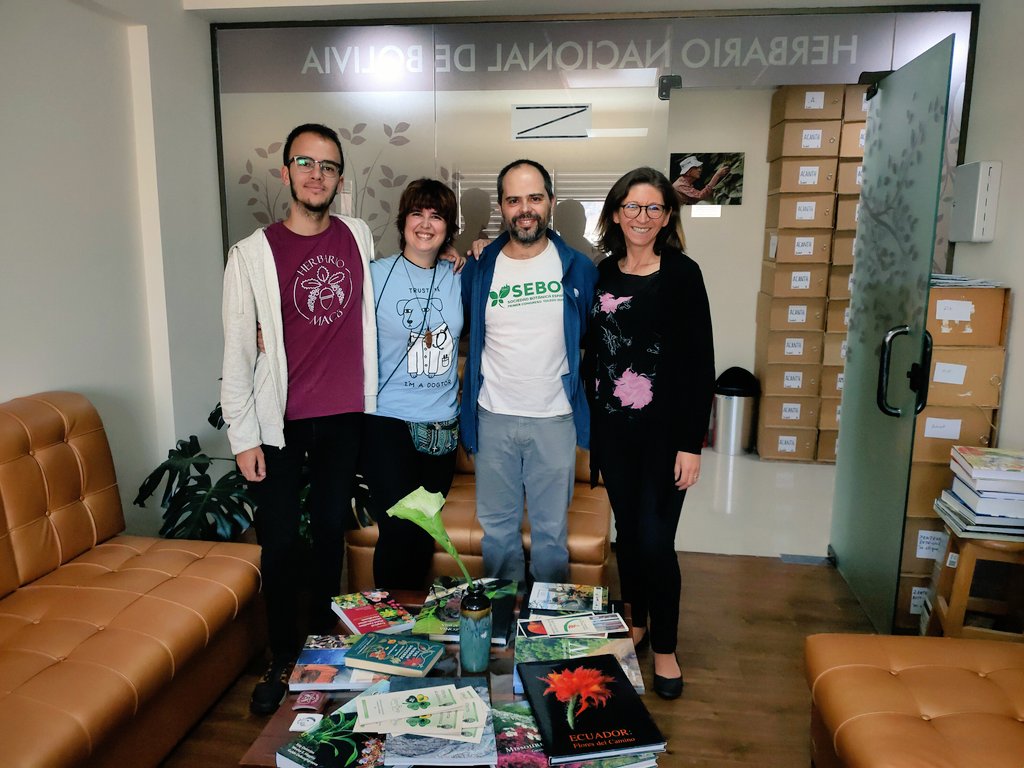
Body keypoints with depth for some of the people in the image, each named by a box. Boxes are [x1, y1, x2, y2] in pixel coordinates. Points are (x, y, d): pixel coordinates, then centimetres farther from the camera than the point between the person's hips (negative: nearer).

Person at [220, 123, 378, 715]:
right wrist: (243, 436, -7)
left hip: (345, 416, 2)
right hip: (279, 422, -2)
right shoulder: (252, 254, -5)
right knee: (281, 542, 3)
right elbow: (237, 352, -4)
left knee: (331, 530, 13)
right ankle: (284, 660, 23)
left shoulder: (360, 237, 4)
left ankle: (324, 642, 32)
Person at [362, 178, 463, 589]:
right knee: (398, 529, -8)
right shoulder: (376, 275, -4)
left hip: (441, 425, 4)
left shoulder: (459, 278, 6)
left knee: (425, 530, 14)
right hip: (388, 421, -4)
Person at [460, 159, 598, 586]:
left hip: (555, 418, -1)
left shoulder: (578, 268, -2)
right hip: (493, 418, 1)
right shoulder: (478, 269, -1)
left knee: (552, 528, 12)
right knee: (497, 524, 15)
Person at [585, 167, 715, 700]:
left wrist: (691, 442, -11)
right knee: (627, 531, 13)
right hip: (612, 429, 4)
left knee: (655, 539, -3)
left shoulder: (682, 274, -6)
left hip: (664, 431, -4)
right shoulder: (601, 274, 6)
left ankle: (664, 648, 18)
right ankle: (636, 622, 34)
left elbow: (701, 361, -9)